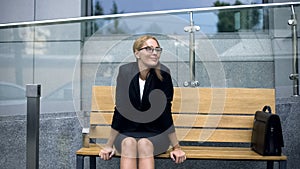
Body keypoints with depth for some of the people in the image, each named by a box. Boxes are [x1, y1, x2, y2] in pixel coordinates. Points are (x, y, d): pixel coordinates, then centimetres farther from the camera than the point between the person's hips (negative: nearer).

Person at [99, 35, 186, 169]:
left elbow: (166, 112, -11)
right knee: (129, 143, -31)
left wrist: (176, 147, -10)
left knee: (144, 144, -31)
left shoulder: (163, 74, -12)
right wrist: (109, 145, -5)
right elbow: (119, 110, -7)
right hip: (127, 133, 1)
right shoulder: (125, 72, -10)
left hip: (156, 134, 0)